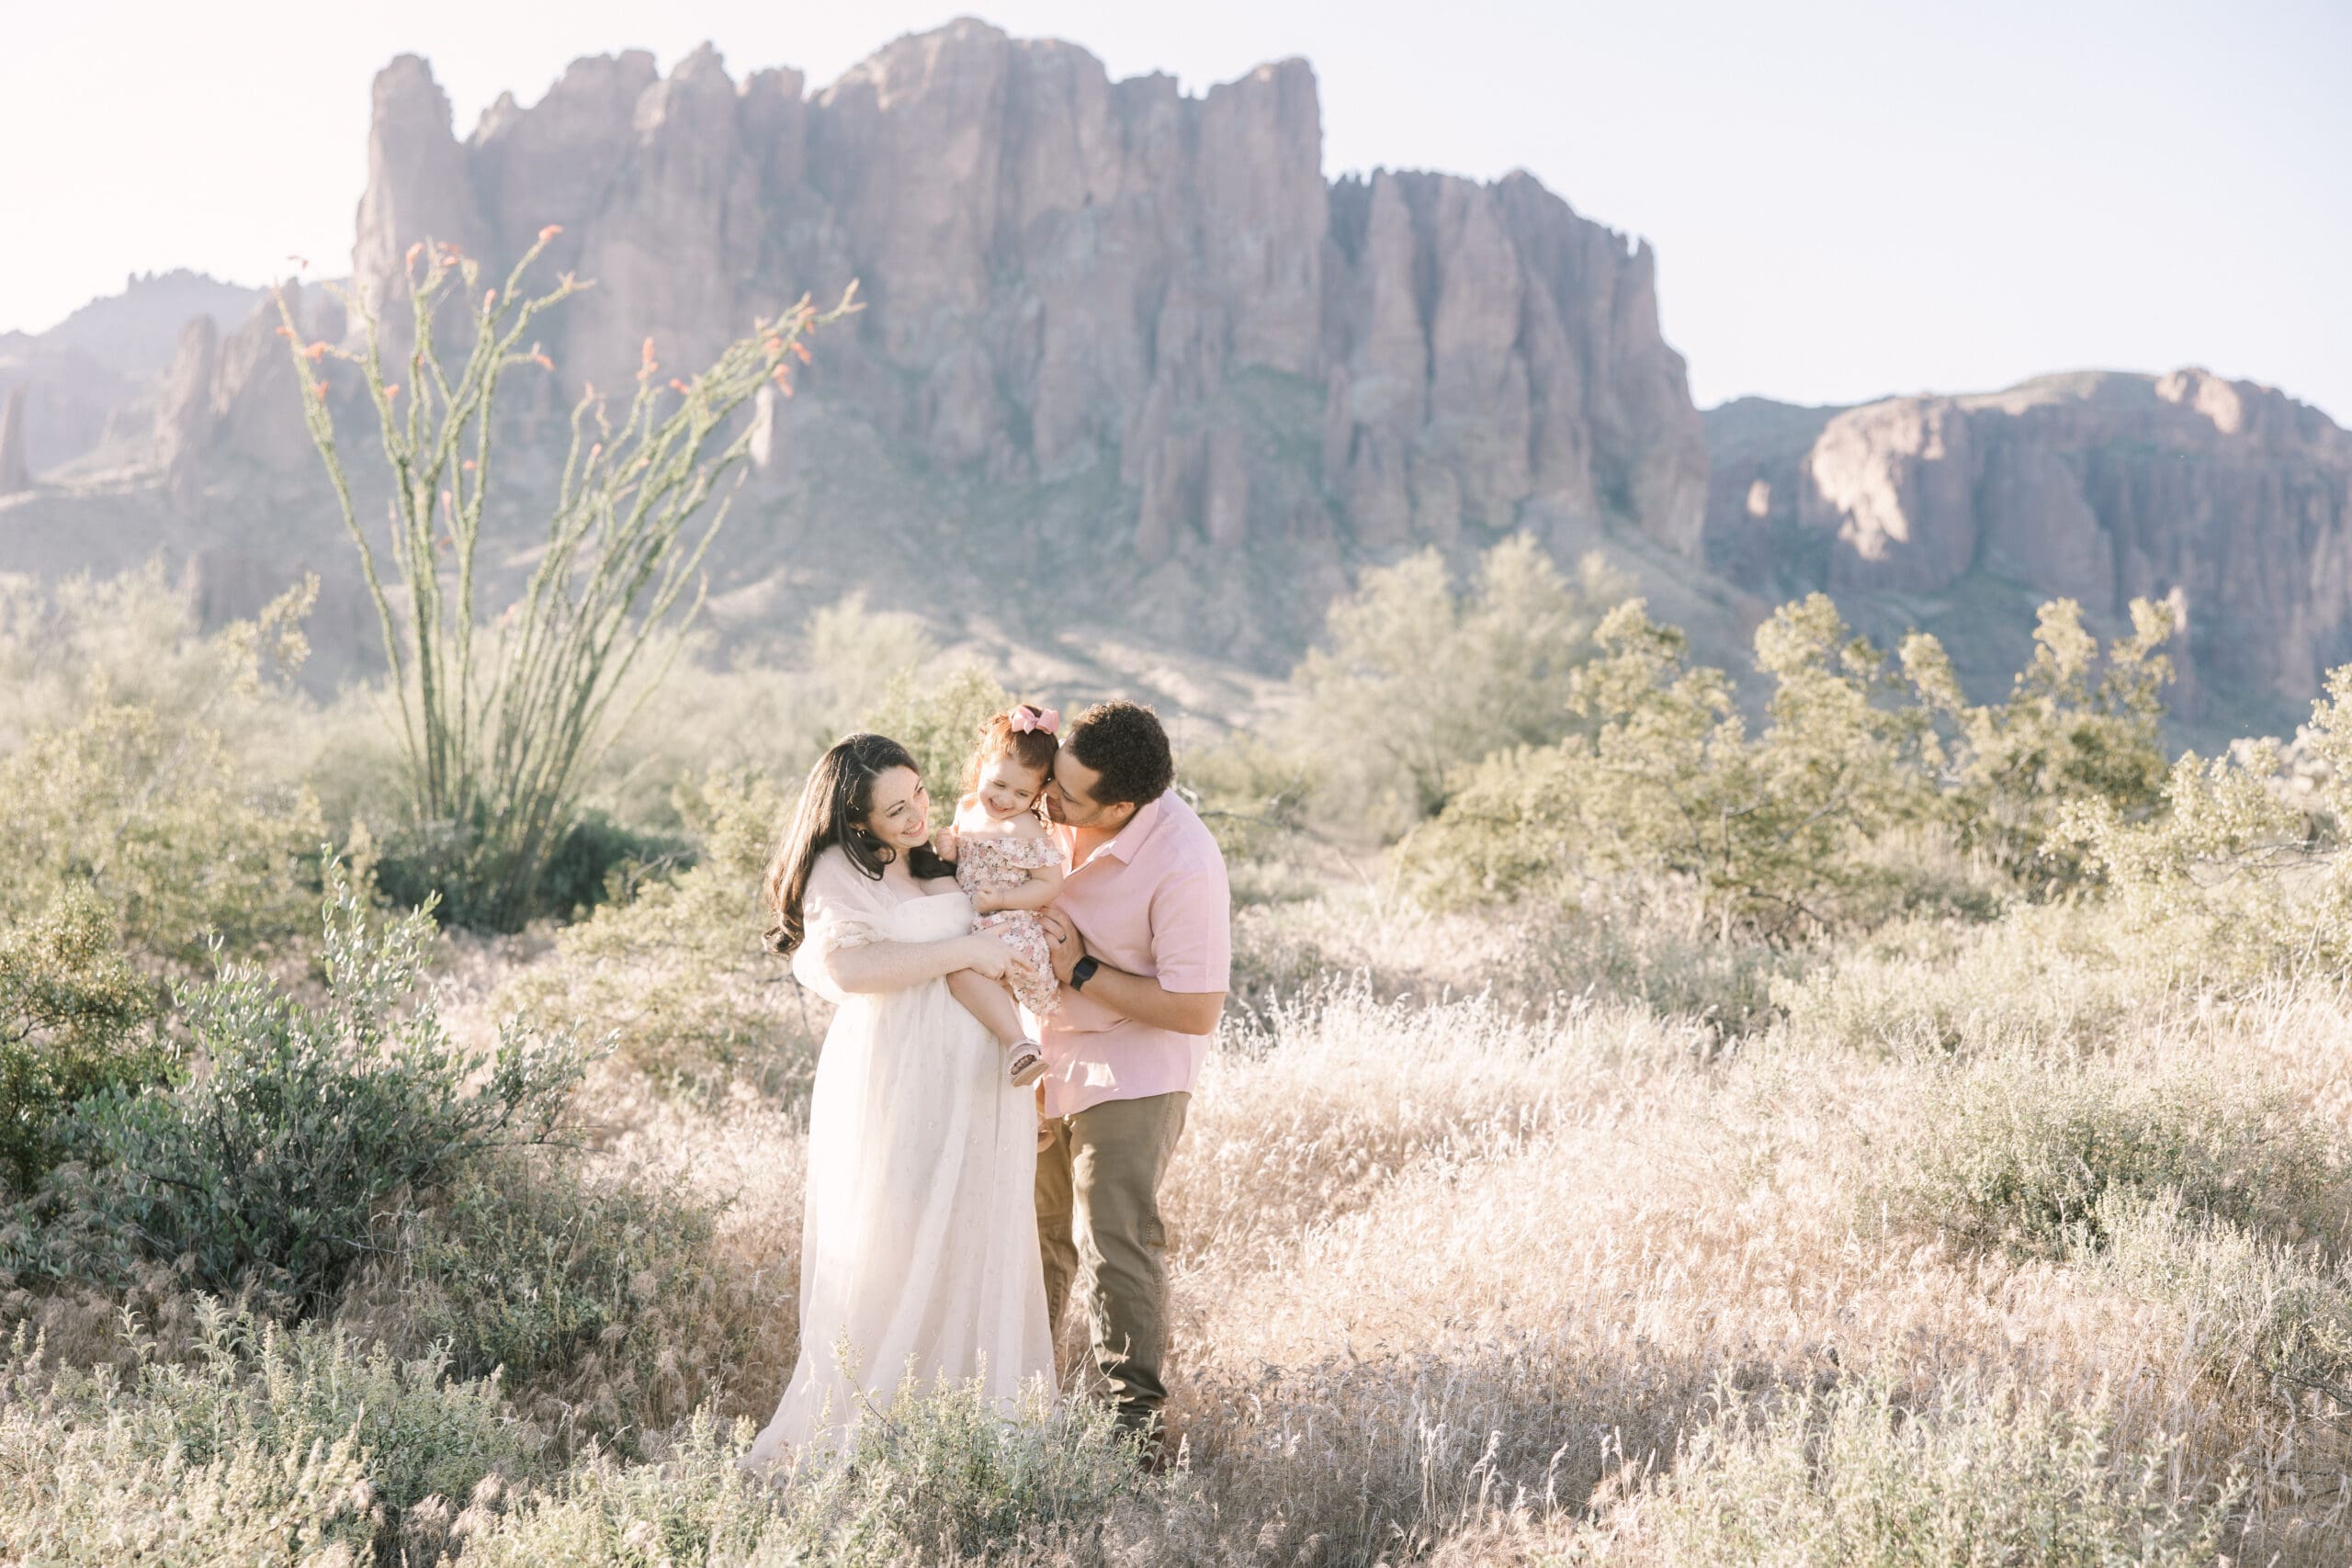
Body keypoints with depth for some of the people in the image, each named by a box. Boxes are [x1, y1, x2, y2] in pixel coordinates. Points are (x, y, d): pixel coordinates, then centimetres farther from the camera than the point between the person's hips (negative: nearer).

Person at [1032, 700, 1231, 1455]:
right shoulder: (1050, 805, -12)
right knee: (1032, 1232, 15)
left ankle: (1135, 1417, 2)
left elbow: (1197, 1010, -24)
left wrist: (1081, 972, -24)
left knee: (1115, 1240, -11)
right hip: (1040, 1053, 6)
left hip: (1131, 1069, -6)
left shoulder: (1185, 866, -29)